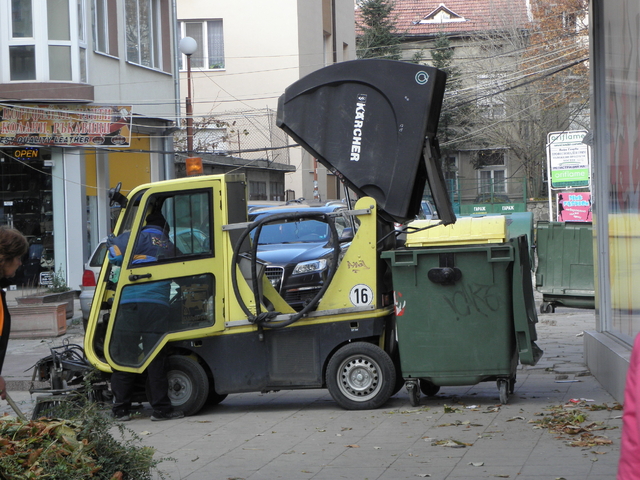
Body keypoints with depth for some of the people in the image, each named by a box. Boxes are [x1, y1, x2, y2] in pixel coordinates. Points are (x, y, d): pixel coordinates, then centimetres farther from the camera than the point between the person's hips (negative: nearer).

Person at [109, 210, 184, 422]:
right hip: (157, 306, 2)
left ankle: (121, 408, 6)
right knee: (156, 359, 3)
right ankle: (161, 408, 3)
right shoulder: (169, 247, 18)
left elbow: (115, 255, -6)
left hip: (129, 304, -2)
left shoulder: (137, 238, 6)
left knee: (124, 356, 3)